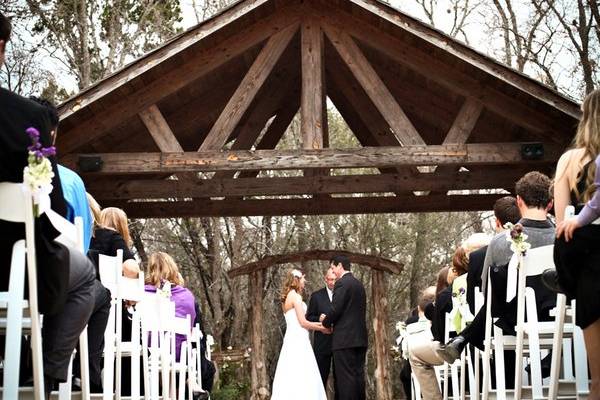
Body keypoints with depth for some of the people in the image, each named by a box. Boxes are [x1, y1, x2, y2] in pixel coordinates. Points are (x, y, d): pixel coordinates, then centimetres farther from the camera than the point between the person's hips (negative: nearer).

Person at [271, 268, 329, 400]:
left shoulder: (287, 297, 18)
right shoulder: (296, 296, -9)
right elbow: (303, 322, -13)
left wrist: (320, 323, 15)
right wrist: (321, 329, 0)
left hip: (292, 340, 9)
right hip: (298, 341, -9)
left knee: (292, 378, 5)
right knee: (302, 378, -11)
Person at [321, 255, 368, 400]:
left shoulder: (341, 283, -10)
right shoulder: (359, 284, 16)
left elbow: (335, 310, -16)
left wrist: (326, 321, 4)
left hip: (345, 339, -8)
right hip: (360, 338, 8)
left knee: (345, 377, -7)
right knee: (358, 374, 10)